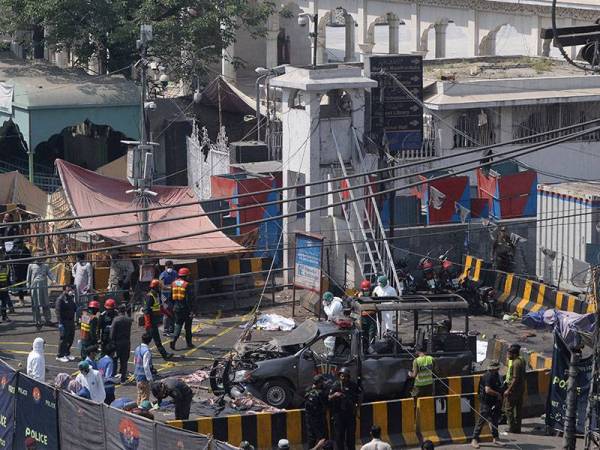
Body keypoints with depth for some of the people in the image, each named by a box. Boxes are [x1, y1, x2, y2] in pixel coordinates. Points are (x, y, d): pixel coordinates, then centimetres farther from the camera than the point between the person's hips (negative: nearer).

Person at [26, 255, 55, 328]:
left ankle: (47, 320, 13)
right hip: (34, 286, -2)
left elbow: (49, 273, 2)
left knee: (46, 304, 4)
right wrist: (28, 286, 5)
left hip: (44, 286, 2)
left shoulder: (45, 266, 15)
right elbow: (28, 277, 11)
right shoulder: (31, 266, 9)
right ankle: (37, 321, 6)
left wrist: (54, 279, -17)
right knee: (36, 305, 0)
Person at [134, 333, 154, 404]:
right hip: (144, 377, -8)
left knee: (140, 394, 19)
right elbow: (146, 366, -23)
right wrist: (149, 378, -16)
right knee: (145, 396, 0)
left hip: (137, 374, 8)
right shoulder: (146, 351, -21)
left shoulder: (137, 349, 6)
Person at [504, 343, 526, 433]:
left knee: (508, 408, -3)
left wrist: (508, 390, -22)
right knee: (518, 409, 14)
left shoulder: (516, 363, -21)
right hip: (521, 388, 10)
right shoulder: (521, 360, 11)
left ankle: (512, 428, -4)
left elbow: (515, 379, -24)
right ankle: (517, 428, 19)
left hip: (514, 389, -10)